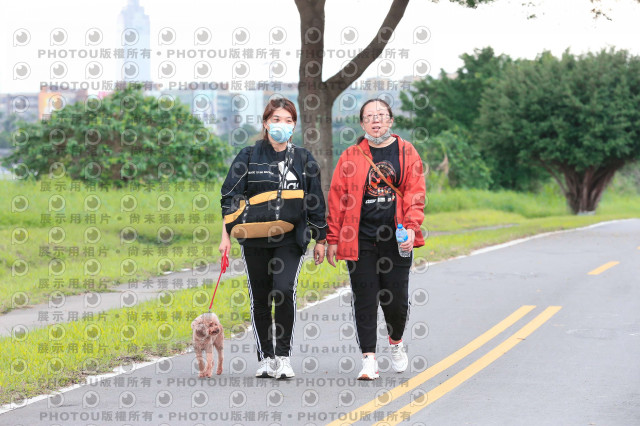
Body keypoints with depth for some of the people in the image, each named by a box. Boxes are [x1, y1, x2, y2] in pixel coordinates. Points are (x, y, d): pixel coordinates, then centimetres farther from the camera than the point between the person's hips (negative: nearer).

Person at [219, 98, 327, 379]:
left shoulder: (304, 160, 9)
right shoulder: (248, 157, 4)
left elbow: (316, 202, 14)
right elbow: (230, 197, 2)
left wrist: (320, 239, 12)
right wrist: (227, 235, -5)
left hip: (291, 240, 0)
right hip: (255, 241, 1)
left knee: (284, 290, -19)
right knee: (260, 299, 5)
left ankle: (283, 355, -10)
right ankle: (265, 358, 16)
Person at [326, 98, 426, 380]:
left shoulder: (406, 153, 6)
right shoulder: (351, 157, 5)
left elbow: (415, 195, 2)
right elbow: (337, 199, 5)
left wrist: (411, 227, -12)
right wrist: (333, 239, 2)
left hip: (396, 239, 0)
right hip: (360, 239, 0)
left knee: (396, 299, 3)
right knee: (364, 299, -2)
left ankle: (396, 342, 32)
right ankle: (369, 359, 3)